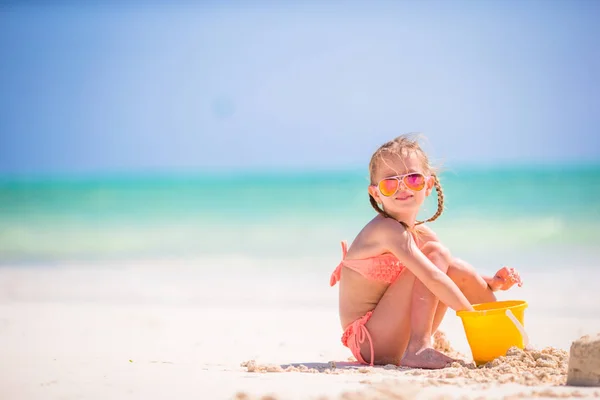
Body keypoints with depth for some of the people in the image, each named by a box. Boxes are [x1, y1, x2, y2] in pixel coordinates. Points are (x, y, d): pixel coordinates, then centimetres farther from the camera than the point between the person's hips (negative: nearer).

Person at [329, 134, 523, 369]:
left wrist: (491, 283, -3)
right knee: (436, 253, -16)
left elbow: (454, 271, 17)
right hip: (371, 342, -9)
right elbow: (432, 277, -29)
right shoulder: (389, 229, -19)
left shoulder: (420, 233, 9)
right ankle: (418, 348, -27)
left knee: (457, 270, 4)